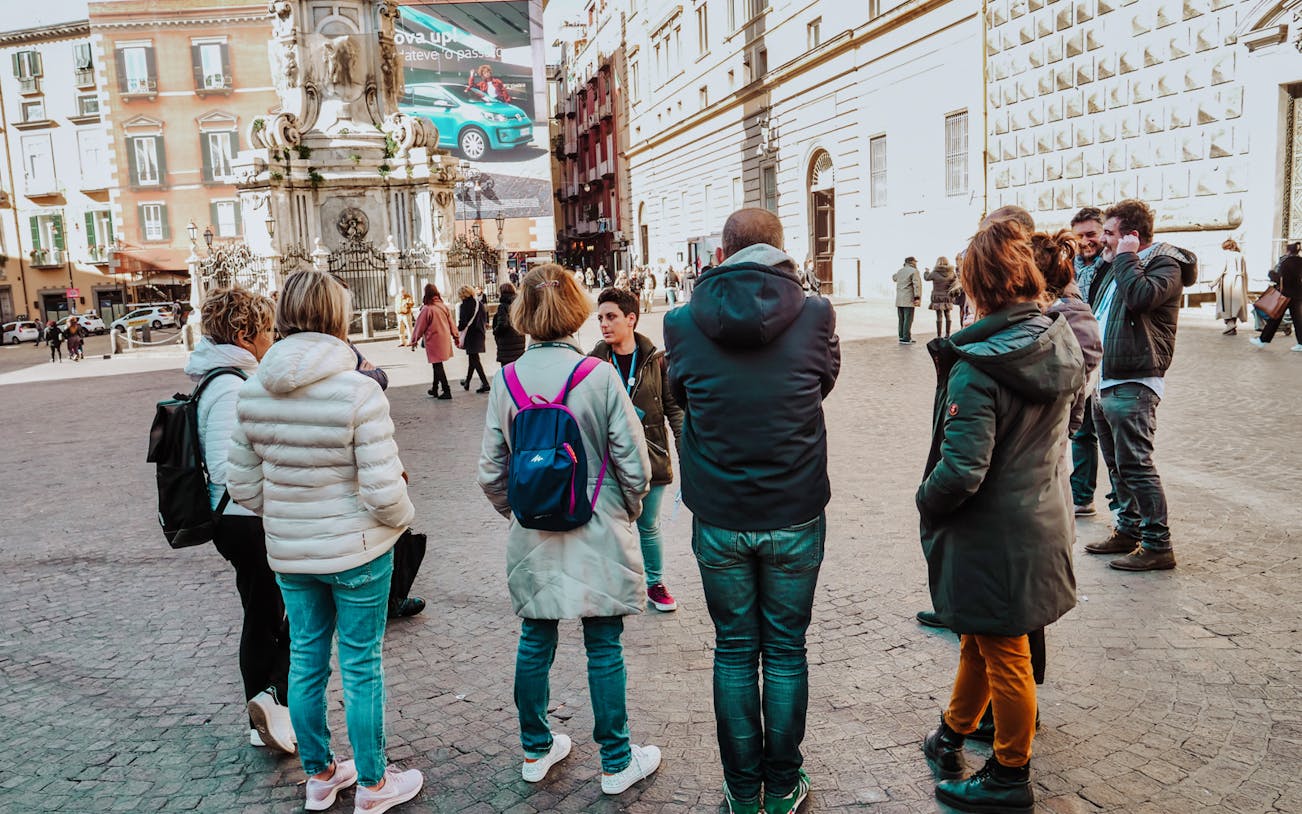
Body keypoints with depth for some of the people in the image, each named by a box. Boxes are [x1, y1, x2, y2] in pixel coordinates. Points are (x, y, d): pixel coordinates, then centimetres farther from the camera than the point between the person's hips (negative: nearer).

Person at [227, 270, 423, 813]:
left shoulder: (253, 391, -4)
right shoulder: (358, 391, -22)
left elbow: (242, 486, 3)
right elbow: (384, 493, -22)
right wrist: (403, 514, -1)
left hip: (287, 551, 5)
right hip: (357, 551, -5)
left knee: (306, 660, 19)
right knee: (362, 666, 10)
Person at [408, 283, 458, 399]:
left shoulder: (427, 309, -16)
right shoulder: (445, 307, 2)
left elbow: (420, 327, -8)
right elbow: (451, 323, 9)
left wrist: (414, 341, 3)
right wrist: (455, 336, 20)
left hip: (433, 341, -6)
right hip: (445, 340, 6)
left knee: (437, 366, 0)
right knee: (438, 365, 17)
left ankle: (446, 391, -3)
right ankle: (435, 389, 26)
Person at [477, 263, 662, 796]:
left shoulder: (507, 381, -6)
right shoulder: (600, 377, -15)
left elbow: (491, 472, -1)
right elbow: (634, 465, -12)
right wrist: (628, 512, 7)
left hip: (533, 538, 3)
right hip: (597, 537, -3)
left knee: (535, 642, 16)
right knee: (603, 648, 8)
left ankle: (536, 751, 33)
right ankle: (617, 763, 22)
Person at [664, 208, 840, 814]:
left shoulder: (683, 322, -9)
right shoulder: (815, 315, -10)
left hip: (718, 520, 0)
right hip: (795, 516, 0)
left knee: (733, 651, 15)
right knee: (786, 652, 15)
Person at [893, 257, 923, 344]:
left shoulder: (900, 271, 15)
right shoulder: (914, 271, -7)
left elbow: (894, 277, 36)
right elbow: (916, 285, -16)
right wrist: (917, 297, -17)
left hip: (899, 300, 7)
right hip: (908, 299, -7)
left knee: (901, 320, 13)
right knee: (908, 320, -5)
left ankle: (902, 337, 17)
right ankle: (906, 339, -6)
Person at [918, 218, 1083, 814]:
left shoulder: (976, 367, -26)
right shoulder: (1060, 342, -3)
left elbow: (962, 472, -29)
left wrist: (925, 499, -9)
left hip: (993, 536, -7)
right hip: (1043, 520, 8)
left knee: (1003, 654, 10)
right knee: (979, 637, 24)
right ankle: (953, 733, 45)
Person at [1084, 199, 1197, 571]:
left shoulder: (1165, 264, -9)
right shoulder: (1118, 267, 19)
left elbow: (1140, 297, -30)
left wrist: (1126, 257, -15)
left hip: (1133, 386, -9)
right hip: (1105, 383, 9)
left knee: (1135, 466, -8)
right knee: (1117, 465, 16)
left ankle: (1157, 545, 0)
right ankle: (1128, 530, 28)